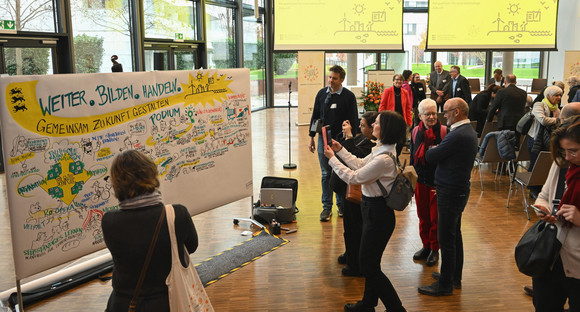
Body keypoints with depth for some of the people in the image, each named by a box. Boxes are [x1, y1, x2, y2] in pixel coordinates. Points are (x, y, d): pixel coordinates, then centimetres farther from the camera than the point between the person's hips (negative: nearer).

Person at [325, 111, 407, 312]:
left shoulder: (384, 159, -28)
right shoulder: (382, 149, 4)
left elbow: (353, 178, -20)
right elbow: (360, 164, 15)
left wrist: (332, 159, -10)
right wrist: (340, 150, 14)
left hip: (378, 214, -10)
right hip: (374, 210, 10)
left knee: (369, 265, 2)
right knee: (368, 261, 21)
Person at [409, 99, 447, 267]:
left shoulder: (444, 131, -12)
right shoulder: (416, 132, 3)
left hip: (438, 182, -4)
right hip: (421, 181, 4)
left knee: (435, 218, 6)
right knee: (423, 216, 15)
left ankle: (435, 249, 23)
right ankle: (426, 246, 32)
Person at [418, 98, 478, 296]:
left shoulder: (457, 136, -23)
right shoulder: (469, 132, 10)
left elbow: (430, 157, -17)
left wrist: (433, 149, 3)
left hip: (451, 193, -10)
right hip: (460, 189, 11)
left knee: (446, 238, -2)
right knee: (454, 234, 20)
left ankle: (445, 285, 8)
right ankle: (455, 277, 33)